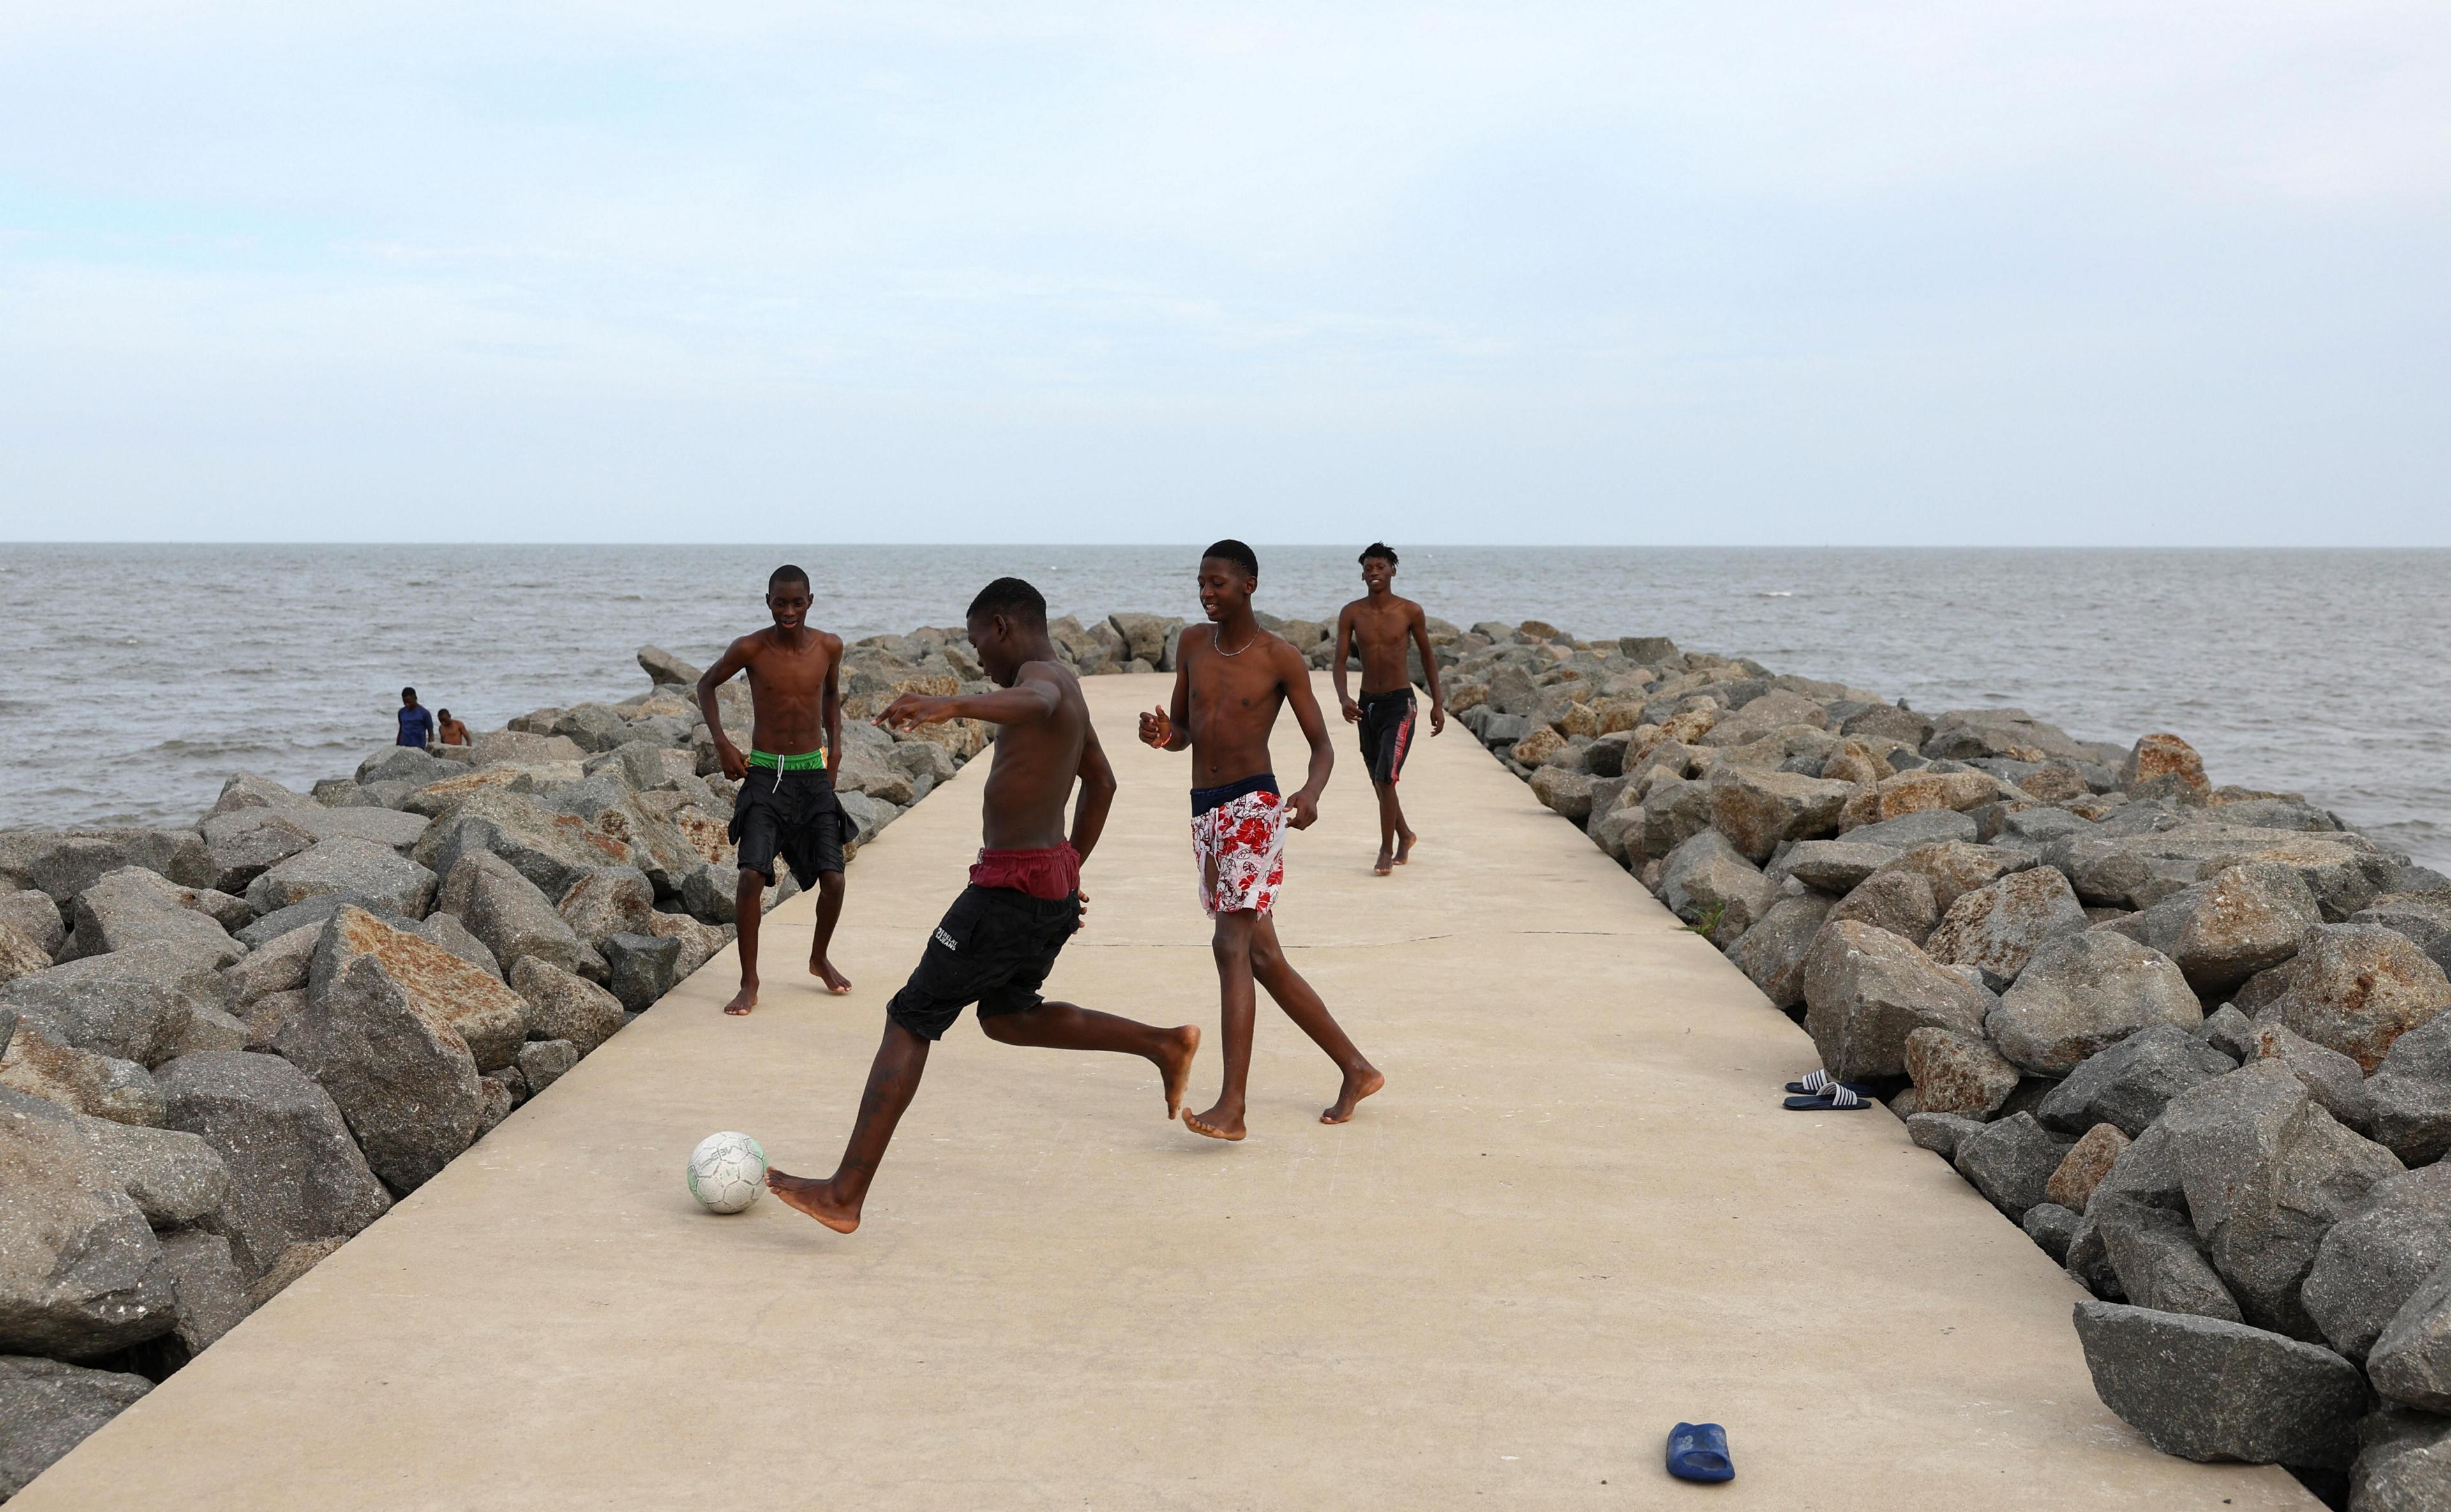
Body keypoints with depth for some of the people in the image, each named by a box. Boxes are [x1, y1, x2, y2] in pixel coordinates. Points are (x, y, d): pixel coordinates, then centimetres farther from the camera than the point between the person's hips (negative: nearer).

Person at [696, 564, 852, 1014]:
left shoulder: (829, 647, -1)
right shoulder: (750, 649, -9)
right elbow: (706, 685, 7)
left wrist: (835, 745, 7)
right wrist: (721, 743, -3)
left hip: (813, 776, 2)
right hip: (764, 776, -2)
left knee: (833, 879, -3)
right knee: (752, 875, -16)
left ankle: (820, 959, 26)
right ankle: (749, 982, -1)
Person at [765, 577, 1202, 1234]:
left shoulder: (1042, 675, -14)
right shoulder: (1066, 689, 17)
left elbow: (1035, 704, -42)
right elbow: (1101, 782, 31)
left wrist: (951, 705, -57)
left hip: (1011, 889, -10)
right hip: (1053, 882, 10)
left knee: (909, 1022, -4)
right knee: (1006, 1018, 27)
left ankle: (845, 1195, -4)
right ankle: (1164, 1044, 26)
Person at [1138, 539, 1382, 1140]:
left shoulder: (1280, 658, -5)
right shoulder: (1192, 644, 10)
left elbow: (1321, 743, -2)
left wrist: (1311, 793, -23)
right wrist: (1160, 734, -8)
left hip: (1253, 805, -7)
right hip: (1206, 812, 7)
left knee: (1231, 944, -18)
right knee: (1263, 959, 10)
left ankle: (1232, 1108, -21)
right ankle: (1357, 1071, 23)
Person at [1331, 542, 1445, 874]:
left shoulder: (1410, 611, -5)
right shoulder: (1351, 613, -2)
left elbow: (1427, 655, 6)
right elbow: (1340, 659, -4)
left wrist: (1438, 703, 6)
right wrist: (1343, 698, -21)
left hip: (1400, 703, -4)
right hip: (1367, 704, 4)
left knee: (1386, 778, -15)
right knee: (1379, 781, 15)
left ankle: (1387, 850, -3)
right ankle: (1404, 835, 38)